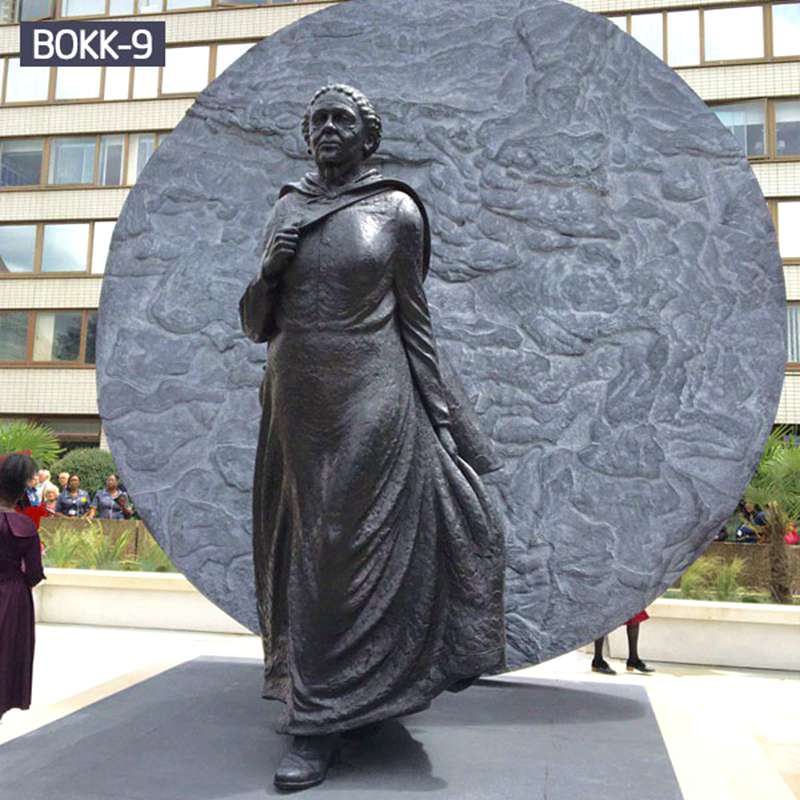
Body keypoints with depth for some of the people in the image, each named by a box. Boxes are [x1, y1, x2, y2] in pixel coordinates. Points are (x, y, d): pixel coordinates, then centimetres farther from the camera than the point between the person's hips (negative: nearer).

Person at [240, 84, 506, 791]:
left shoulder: (397, 208, 1)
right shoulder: (288, 209, 12)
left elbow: (414, 316, 2)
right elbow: (257, 324, 13)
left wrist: (439, 415, -2)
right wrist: (268, 271, -8)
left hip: (371, 398, -4)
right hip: (297, 400, 5)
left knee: (349, 545, -4)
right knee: (306, 544, 11)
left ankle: (321, 724, 6)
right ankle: (307, 693, 30)